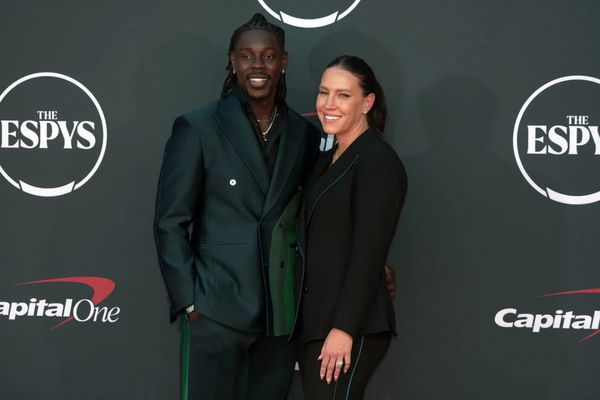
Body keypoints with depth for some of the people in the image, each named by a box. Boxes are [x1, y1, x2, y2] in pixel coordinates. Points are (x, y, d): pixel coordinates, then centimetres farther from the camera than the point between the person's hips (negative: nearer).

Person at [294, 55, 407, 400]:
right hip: (315, 319, 9)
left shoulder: (378, 160, -11)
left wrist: (344, 328, -22)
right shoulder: (329, 159, 16)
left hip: (349, 323, -9)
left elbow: (369, 253, -17)